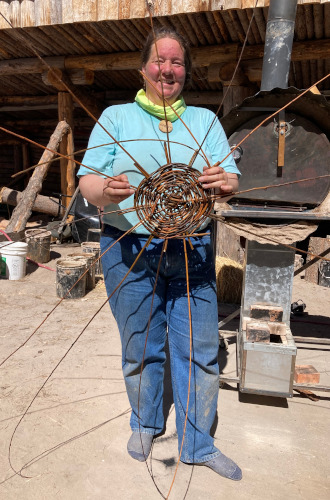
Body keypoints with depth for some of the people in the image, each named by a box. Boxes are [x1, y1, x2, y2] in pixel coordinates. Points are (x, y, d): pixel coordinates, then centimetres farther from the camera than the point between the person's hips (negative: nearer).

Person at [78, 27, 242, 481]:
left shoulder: (205, 120, 12)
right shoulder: (116, 117, 7)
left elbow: (232, 179, 5)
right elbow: (87, 180, -1)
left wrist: (225, 183, -19)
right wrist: (106, 190, -24)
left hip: (192, 251, 2)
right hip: (129, 249, -1)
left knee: (200, 348, 5)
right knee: (141, 346, 11)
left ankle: (197, 443, 27)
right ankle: (145, 423, 38)